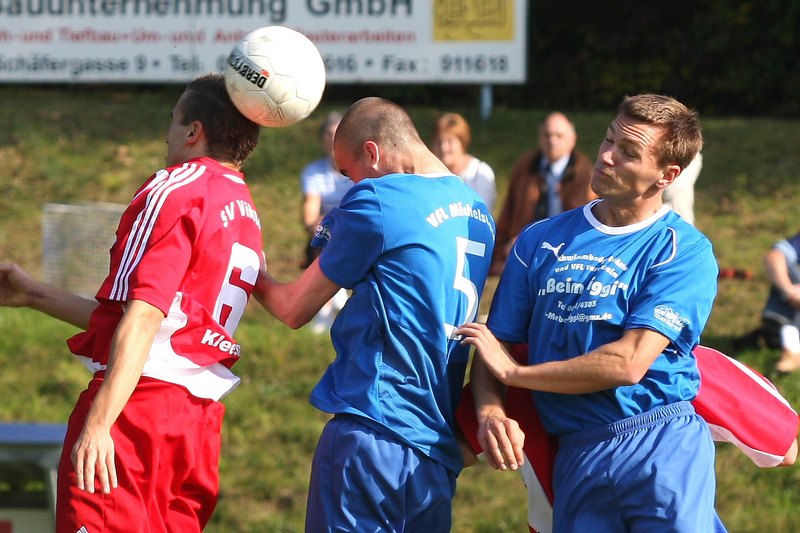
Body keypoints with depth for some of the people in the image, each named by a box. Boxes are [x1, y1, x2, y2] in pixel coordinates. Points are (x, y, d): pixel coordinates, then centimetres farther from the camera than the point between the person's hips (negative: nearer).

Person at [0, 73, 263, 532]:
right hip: (202, 416, 9)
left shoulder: (176, 190, -6)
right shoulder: (247, 215, 20)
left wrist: (98, 423, -24)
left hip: (139, 402, -9)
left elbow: (144, 317, -17)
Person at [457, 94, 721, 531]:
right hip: (575, 457, 4)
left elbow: (628, 364, -15)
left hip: (663, 450, -4)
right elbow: (496, 344, 10)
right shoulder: (541, 241, 10)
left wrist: (514, 372, -6)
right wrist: (489, 411, -13)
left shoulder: (683, 250, -5)